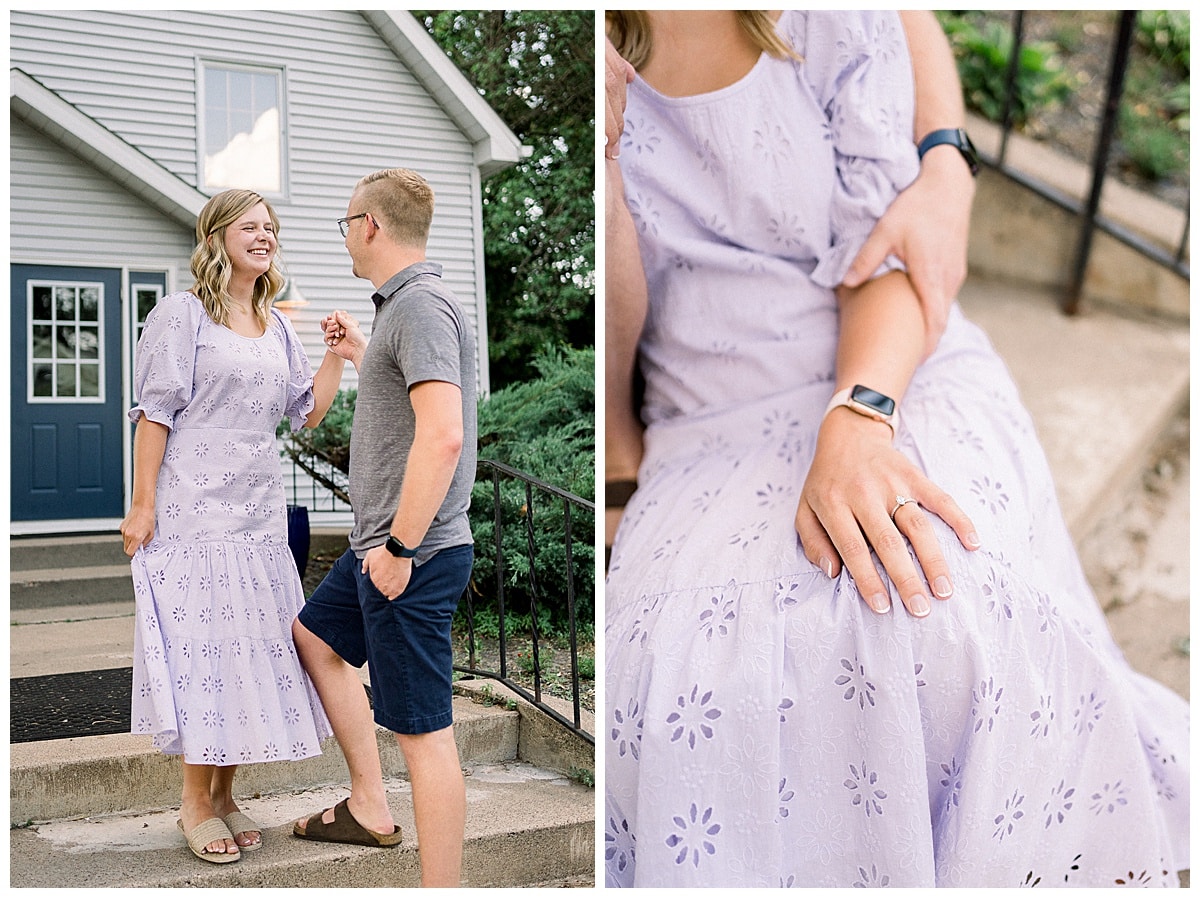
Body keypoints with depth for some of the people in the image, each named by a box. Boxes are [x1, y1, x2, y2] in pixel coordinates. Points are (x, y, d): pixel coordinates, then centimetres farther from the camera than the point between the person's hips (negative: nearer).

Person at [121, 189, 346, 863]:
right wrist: (142, 504, -12)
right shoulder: (183, 314, -3)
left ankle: (225, 793, 19)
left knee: (255, 643, 6)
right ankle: (196, 803, 8)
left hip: (260, 512, 6)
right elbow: (156, 413, -7)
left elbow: (308, 413, 14)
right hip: (194, 506, -6)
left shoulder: (278, 328, 15)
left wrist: (337, 353, 3)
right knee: (201, 640, -5)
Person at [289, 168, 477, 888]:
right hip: (385, 543, 11)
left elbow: (442, 435, -29)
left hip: (412, 554, -11)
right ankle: (370, 809, 34)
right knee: (314, 638, 27)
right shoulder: (405, 304, 15)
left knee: (423, 729, -6)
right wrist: (361, 356, 27)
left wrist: (399, 548, -24)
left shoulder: (421, 305, -18)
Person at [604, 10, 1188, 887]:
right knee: (670, 662, -30)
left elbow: (885, 254, -5)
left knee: (953, 607, -32)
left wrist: (858, 418, -23)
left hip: (899, 376, 0)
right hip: (714, 424, 1)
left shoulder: (841, 23, 4)